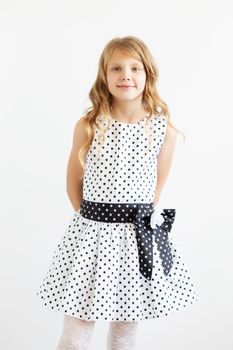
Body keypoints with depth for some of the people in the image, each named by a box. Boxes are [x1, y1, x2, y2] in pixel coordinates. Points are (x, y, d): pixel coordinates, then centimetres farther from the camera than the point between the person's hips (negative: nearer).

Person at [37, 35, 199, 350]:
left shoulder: (164, 129, -4)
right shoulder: (87, 126, -5)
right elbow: (74, 183, 7)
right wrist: (94, 218, 10)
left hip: (141, 237, 1)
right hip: (93, 233, -1)